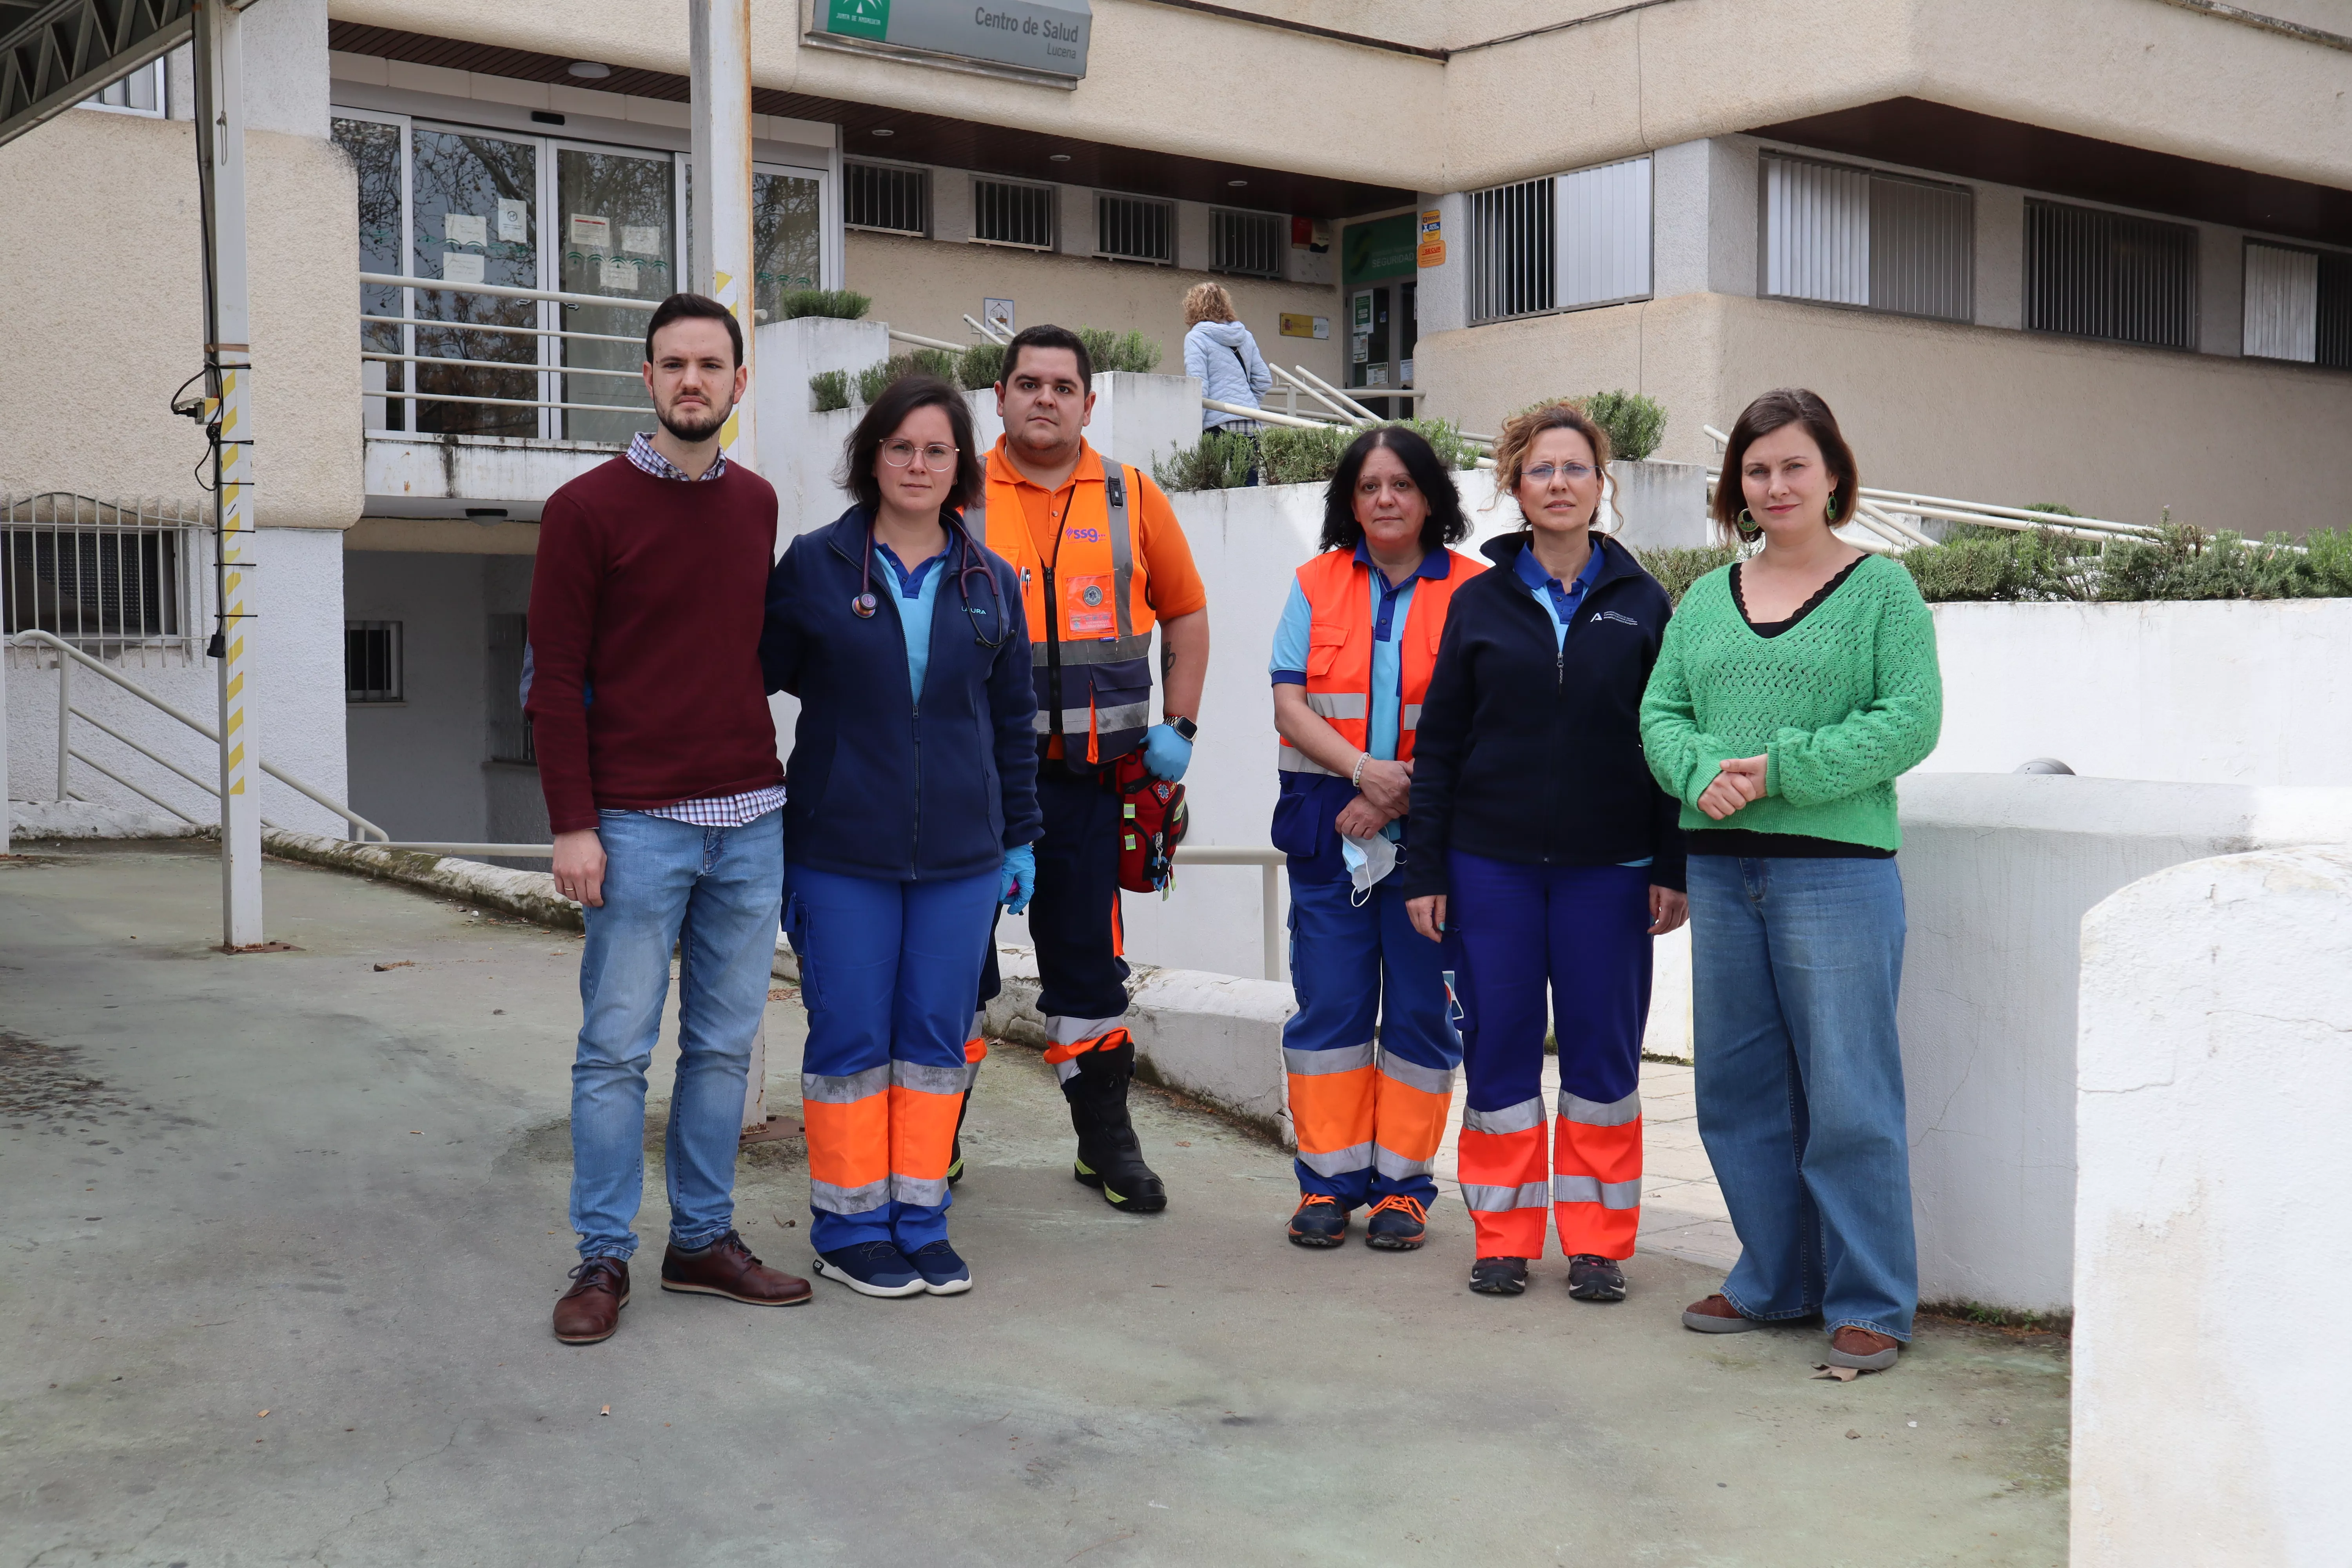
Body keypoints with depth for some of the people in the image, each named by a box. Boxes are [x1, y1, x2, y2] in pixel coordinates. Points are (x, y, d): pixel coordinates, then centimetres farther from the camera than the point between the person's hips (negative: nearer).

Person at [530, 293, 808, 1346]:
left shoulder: (756, 504, 12)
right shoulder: (588, 509, -3)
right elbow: (554, 680, -5)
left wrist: (760, 772, 12)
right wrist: (572, 825, -11)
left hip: (749, 821, 5)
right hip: (638, 825, -5)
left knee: (725, 1044, 10)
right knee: (616, 1049, 0)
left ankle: (704, 1240, 21)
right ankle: (603, 1259, 10)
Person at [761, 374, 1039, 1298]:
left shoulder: (991, 582, 8)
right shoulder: (813, 566, 0)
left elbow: (1013, 720, 13)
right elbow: (758, 681, 4)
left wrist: (1020, 838, 13)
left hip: (961, 856, 3)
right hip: (841, 853, -3)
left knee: (937, 1038, 8)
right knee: (850, 1038, 2)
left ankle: (920, 1221, 20)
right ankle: (850, 1229, 15)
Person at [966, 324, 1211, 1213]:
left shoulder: (1133, 499, 7)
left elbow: (1186, 613, 16)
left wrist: (1179, 728, 7)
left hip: (1090, 774, 2)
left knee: (1087, 955, 10)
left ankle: (1106, 1138, 21)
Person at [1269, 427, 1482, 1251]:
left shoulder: (1472, 590, 1)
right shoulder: (1316, 585, 9)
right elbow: (1290, 703, 2)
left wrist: (1403, 794, -12)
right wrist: (1364, 770, -14)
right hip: (1327, 833, 2)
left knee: (1419, 1009, 3)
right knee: (1329, 1005, 4)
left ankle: (1403, 1184, 14)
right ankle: (1329, 1182, 14)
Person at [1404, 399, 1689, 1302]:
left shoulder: (1642, 604, 5)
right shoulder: (1481, 604, 6)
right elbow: (1439, 744, 6)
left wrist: (1673, 867, -1)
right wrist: (1424, 870, 2)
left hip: (1608, 864, 0)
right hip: (1491, 862, 1)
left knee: (1603, 1048, 4)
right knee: (1499, 1046, 4)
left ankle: (1598, 1243, 15)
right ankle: (1505, 1239, 15)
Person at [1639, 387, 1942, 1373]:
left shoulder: (1882, 589, 0)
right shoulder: (1706, 601, 14)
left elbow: (1911, 721, -9)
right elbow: (1661, 712, 9)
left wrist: (1781, 770, -16)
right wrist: (1703, 774, -12)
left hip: (1837, 869, -5)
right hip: (1722, 869, 5)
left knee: (1847, 1094, -3)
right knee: (1738, 1088, 11)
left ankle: (1870, 1304, 9)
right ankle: (1775, 1280, 26)